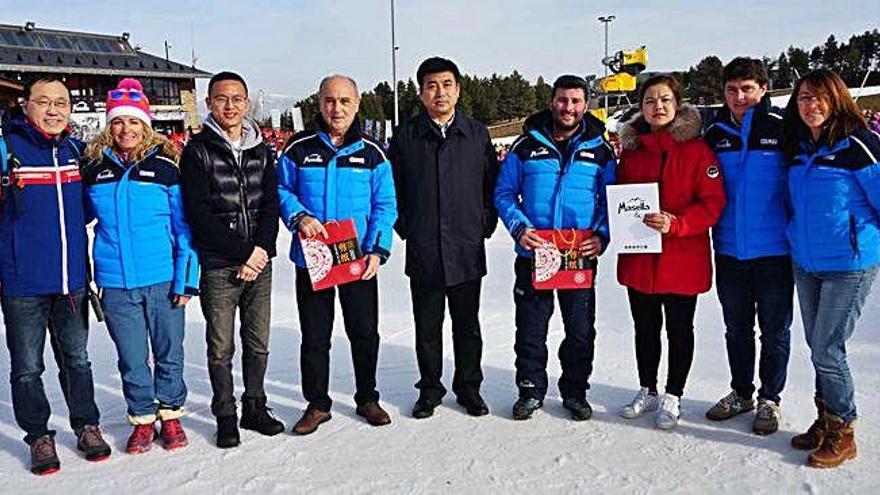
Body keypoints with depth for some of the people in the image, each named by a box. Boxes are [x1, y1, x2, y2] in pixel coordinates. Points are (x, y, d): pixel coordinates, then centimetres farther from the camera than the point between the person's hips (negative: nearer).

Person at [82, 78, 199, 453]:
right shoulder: (94, 169, 5)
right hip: (115, 283, 2)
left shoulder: (164, 167, -2)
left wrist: (186, 278, -6)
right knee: (132, 358, 9)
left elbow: (183, 225, -1)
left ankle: (170, 414, 27)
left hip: (163, 280, -2)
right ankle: (142, 418, 27)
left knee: (169, 352, 9)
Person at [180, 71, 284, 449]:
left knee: (258, 343, 11)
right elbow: (199, 213, -9)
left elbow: (270, 205, 7)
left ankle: (254, 408, 26)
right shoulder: (198, 151, -2)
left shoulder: (261, 151, 11)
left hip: (260, 262, 4)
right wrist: (242, 253, -13)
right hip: (218, 266, -4)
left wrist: (261, 249, -9)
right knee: (221, 347, 5)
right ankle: (225, 417, 19)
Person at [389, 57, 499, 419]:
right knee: (427, 328, 9)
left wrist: (486, 224, 2)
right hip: (422, 252, 0)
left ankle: (469, 388, 26)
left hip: (467, 251, 1)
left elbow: (493, 185, 10)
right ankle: (430, 389, 25)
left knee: (467, 326, 11)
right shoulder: (405, 137, 4)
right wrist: (404, 226, 2)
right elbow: (392, 188, 8)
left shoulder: (478, 134, 7)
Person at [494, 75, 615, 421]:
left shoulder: (600, 150, 5)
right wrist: (519, 228, -10)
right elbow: (503, 193, 5)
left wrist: (602, 236, -8)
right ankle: (531, 390, 24)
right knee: (530, 330, 7)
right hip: (532, 255, 0)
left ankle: (575, 392, 26)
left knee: (580, 331, 9)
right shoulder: (526, 146, 3)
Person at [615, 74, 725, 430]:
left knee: (679, 329, 9)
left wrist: (675, 224, -24)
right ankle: (647, 391, 32)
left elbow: (713, 202, -10)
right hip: (638, 258, 4)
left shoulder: (696, 149, -5)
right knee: (645, 328, 15)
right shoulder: (631, 148, 7)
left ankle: (673, 397, 24)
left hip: (682, 258, -4)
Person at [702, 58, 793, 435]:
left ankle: (770, 400, 25)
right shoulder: (714, 134, 5)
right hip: (729, 251, 4)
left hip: (774, 251, -4)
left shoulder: (783, 127, -7)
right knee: (736, 328, 17)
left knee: (774, 330, 9)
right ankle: (741, 393, 33)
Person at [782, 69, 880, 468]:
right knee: (817, 347, 14)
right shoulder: (797, 148, 7)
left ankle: (842, 432, 14)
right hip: (805, 263, 6)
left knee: (828, 350, -3)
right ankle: (825, 421, 29)